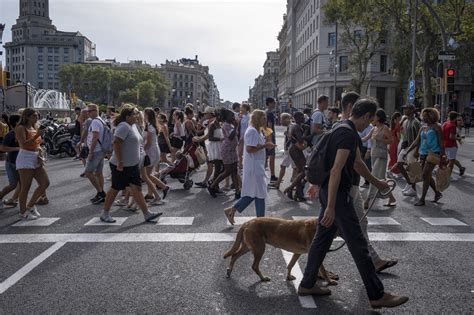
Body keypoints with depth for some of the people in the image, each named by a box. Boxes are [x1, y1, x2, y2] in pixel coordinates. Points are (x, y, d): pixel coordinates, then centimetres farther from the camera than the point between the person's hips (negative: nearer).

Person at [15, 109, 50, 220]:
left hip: (36, 159, 8)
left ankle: (30, 206, 16)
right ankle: (23, 213, 7)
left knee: (45, 183, 2)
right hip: (25, 158, -8)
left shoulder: (35, 129, 18)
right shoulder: (21, 128, -6)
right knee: (25, 187, -4)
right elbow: (24, 144, -20)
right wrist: (37, 136, -27)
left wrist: (40, 156, 3)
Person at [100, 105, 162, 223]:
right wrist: (120, 162, -25)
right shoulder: (124, 126, -18)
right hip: (121, 166, -8)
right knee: (115, 189, 5)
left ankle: (147, 214, 7)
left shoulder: (133, 126, 11)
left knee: (137, 189, 6)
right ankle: (105, 214, 21)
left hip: (133, 165, 8)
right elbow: (116, 143, -25)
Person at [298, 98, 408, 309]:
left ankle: (307, 285, 24)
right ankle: (377, 295, 10)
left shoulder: (345, 130, 14)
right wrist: (331, 207, -27)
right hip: (337, 194, -10)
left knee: (322, 238, 15)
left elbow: (357, 163, 26)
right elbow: (336, 170, -26)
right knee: (358, 244, -2)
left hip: (329, 191, 10)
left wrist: (376, 183, 38)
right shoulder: (348, 134, -19)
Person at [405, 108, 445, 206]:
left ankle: (422, 199, -8)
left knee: (425, 175, -12)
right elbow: (417, 142, 14)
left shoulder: (436, 127, -4)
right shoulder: (423, 128, 14)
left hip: (433, 153, -7)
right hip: (423, 154, 7)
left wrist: (442, 157, -10)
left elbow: (441, 143, -6)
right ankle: (437, 193, 33)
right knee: (428, 176, 12)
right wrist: (407, 152, 8)